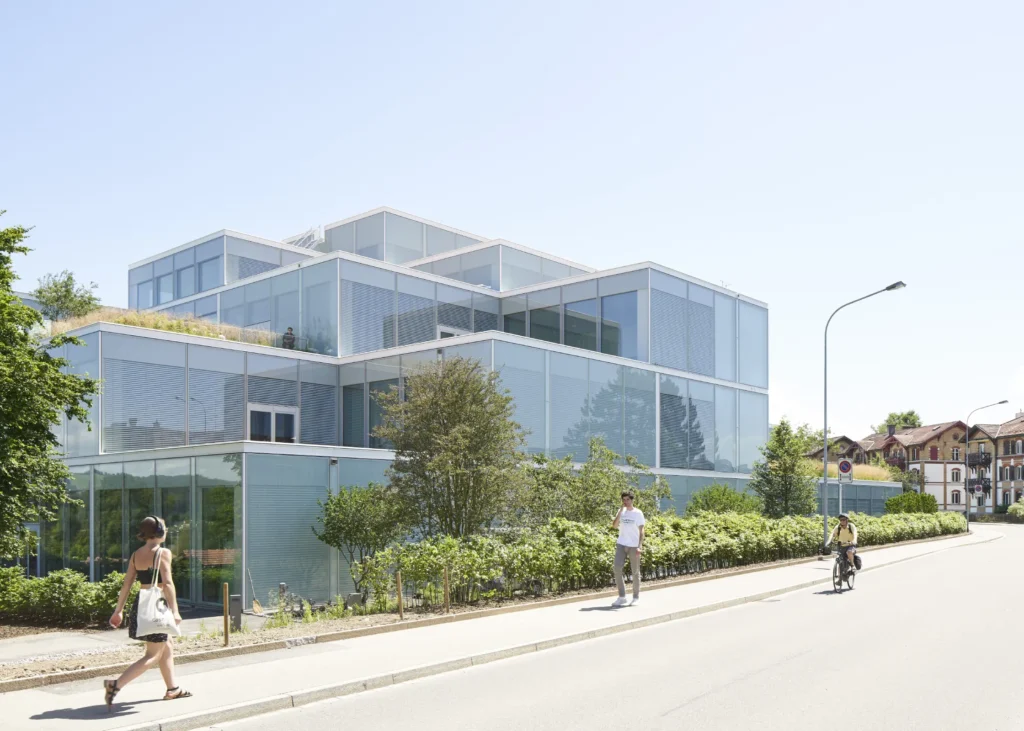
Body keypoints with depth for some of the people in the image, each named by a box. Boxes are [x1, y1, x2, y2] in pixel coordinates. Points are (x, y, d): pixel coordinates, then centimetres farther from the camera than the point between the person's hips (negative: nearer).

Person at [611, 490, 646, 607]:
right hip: (621, 544, 3)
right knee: (617, 569, -5)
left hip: (633, 546, -3)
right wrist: (621, 510, -8)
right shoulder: (621, 512, 8)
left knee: (635, 571, 3)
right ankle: (622, 597, 3)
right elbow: (614, 525, -4)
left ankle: (636, 597, 15)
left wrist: (640, 546, -14)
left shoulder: (638, 513, -3)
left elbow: (641, 531, -4)